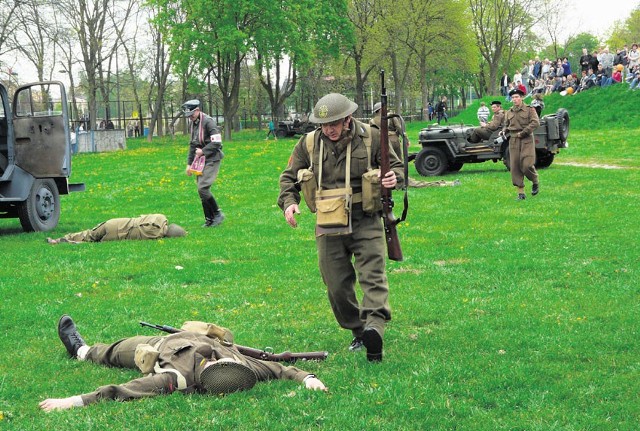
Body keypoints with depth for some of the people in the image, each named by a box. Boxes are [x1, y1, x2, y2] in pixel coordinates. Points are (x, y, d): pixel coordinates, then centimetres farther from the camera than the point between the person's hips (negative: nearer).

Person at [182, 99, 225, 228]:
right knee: (202, 190, 6)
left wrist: (203, 151, -13)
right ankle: (209, 219, 13)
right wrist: (189, 163, 18)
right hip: (200, 161, 8)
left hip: (211, 160, -8)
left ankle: (218, 214, -2)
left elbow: (217, 143, -19)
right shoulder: (193, 123, 14)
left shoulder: (208, 122, -13)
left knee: (203, 188, -16)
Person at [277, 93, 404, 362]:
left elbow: (396, 165, 8)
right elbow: (289, 177, 13)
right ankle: (357, 332, 19)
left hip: (365, 221, -3)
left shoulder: (370, 137, -4)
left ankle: (374, 327, -31)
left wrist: (395, 178, -16)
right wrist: (289, 202, -6)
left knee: (373, 275, -18)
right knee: (336, 285, 4)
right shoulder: (309, 143, 2)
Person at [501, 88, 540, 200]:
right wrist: (503, 131, 3)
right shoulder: (509, 112, 13)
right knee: (515, 167, -2)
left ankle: (536, 182, 15)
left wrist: (523, 133, -17)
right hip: (513, 141, 4)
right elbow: (506, 125, 26)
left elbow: (535, 122, -12)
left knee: (526, 165, -15)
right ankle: (521, 193, 4)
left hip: (526, 140, -4)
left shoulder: (529, 110, -1)